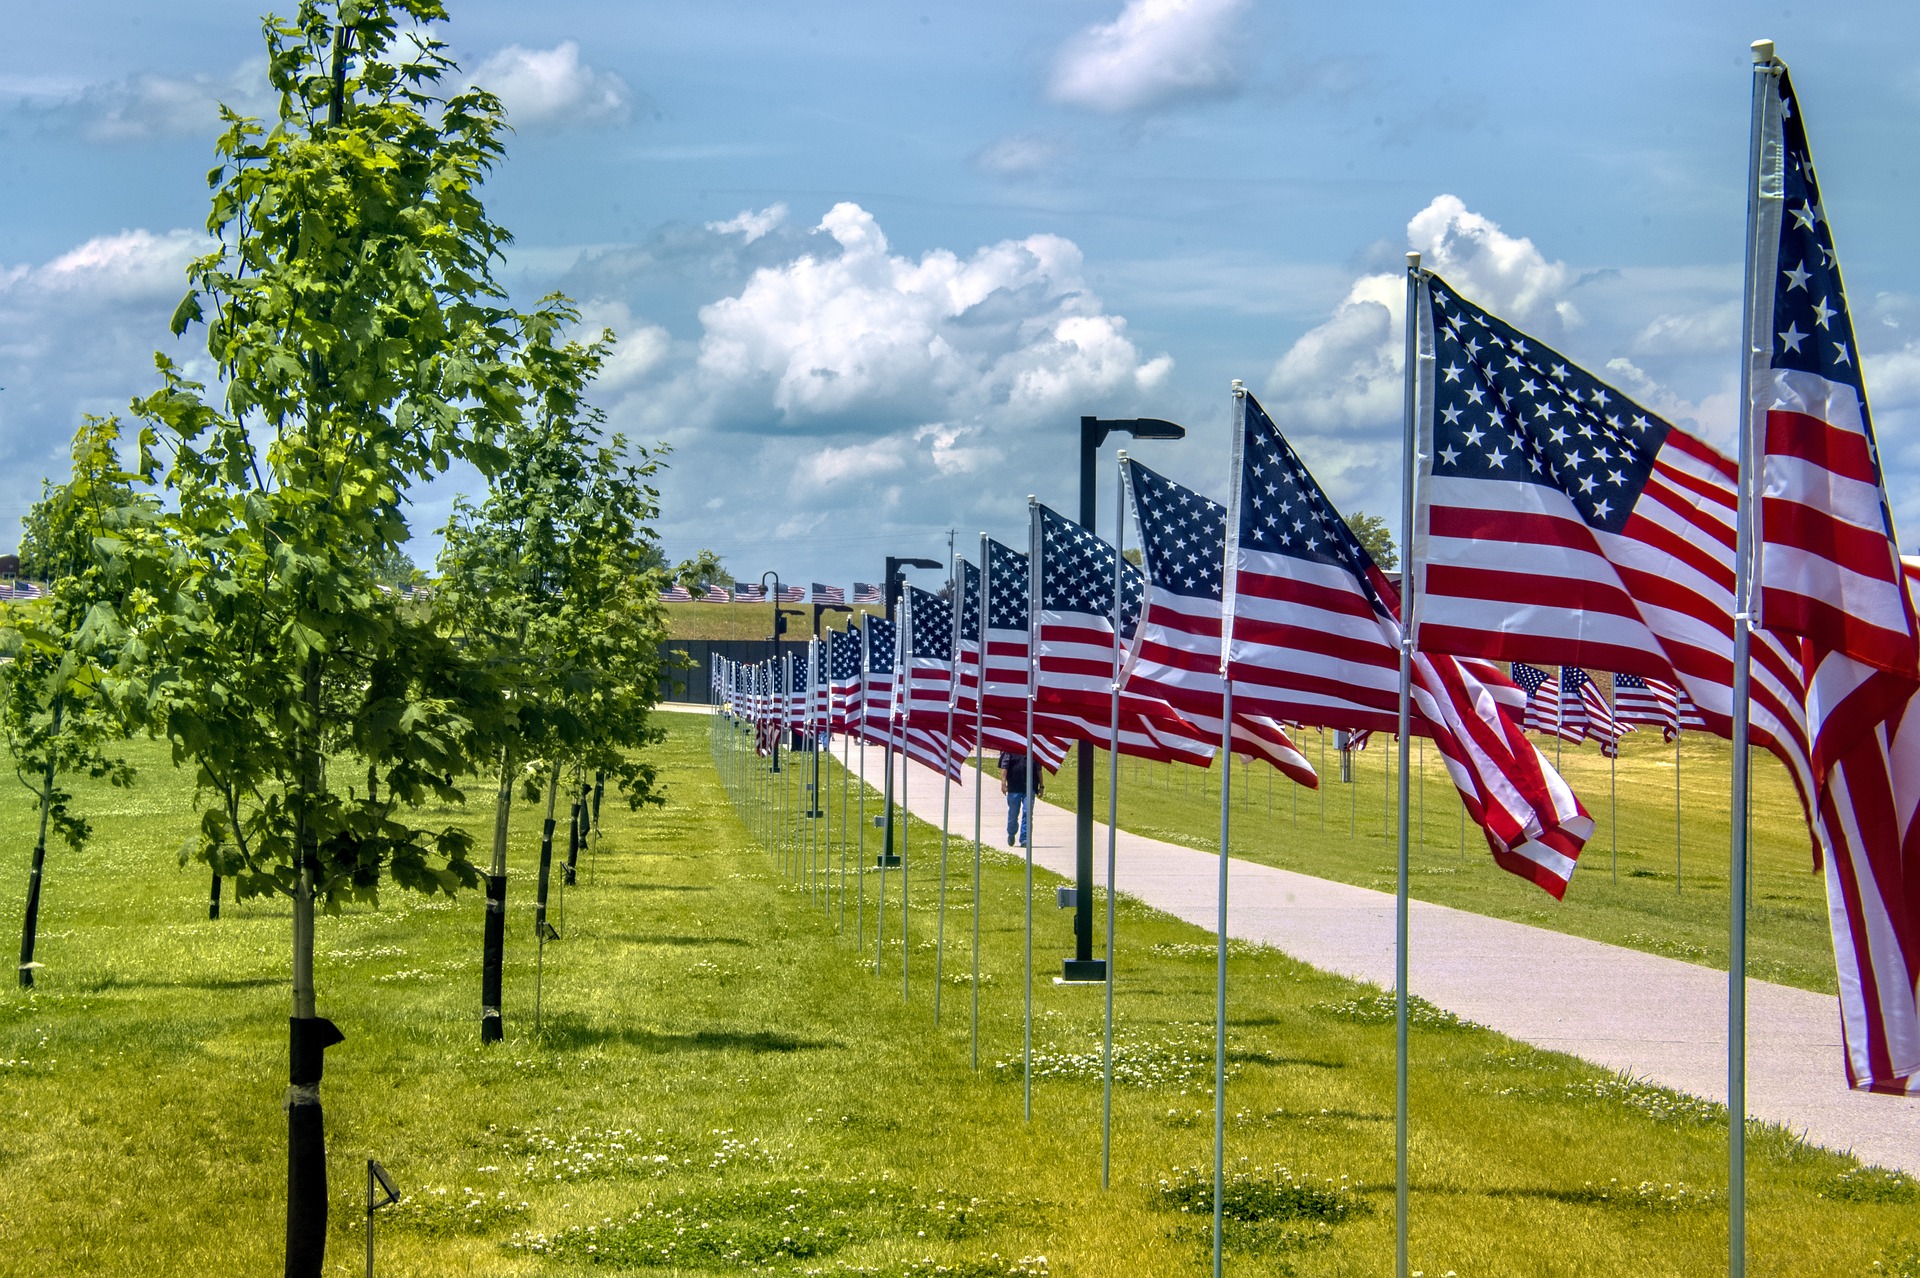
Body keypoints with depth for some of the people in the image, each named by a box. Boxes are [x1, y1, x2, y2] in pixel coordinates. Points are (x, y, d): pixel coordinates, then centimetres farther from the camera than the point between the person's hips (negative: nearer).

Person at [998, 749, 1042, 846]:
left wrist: (1041, 786, 15)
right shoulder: (1010, 751, 3)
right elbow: (1004, 767, -2)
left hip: (1029, 788, 1)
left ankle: (1024, 839, -5)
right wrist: (1003, 783, -12)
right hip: (1014, 788, -1)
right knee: (1013, 814, 9)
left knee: (1027, 813, -8)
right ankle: (1011, 834, 34)